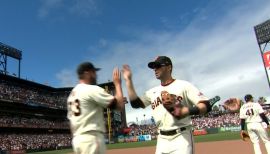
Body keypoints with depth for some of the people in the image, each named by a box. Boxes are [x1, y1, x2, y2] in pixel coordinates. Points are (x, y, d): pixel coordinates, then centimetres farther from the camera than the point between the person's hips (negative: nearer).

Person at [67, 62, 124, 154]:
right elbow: (120, 105, -13)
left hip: (77, 140, 9)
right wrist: (117, 83, 0)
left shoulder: (72, 95, 16)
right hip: (92, 139, -9)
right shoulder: (92, 90, -10)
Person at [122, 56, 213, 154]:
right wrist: (128, 80, 2)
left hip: (181, 137, -5)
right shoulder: (153, 92, 14)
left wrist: (187, 111, -25)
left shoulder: (184, 85, -2)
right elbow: (135, 104, 5)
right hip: (162, 139, 5)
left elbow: (206, 106, -7)